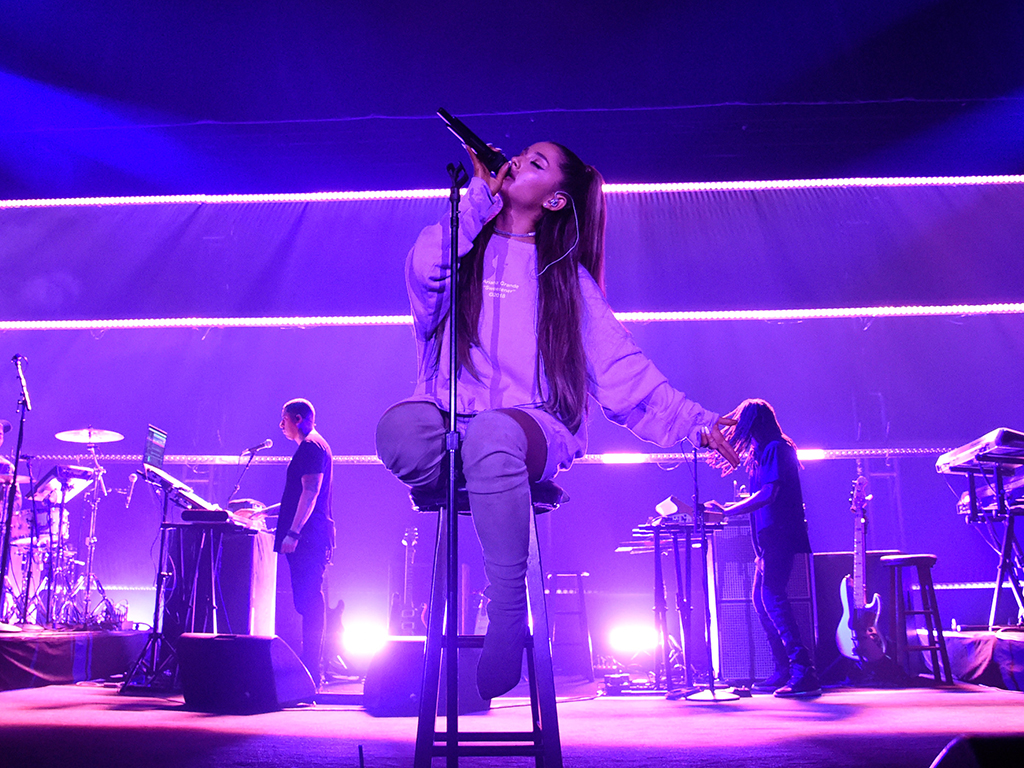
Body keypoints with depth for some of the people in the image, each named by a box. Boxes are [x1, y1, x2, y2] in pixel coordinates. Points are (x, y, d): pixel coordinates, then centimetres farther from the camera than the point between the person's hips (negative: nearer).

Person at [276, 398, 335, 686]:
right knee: (308, 600, 9)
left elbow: (310, 493, -19)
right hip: (309, 537, 10)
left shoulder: (311, 447, -9)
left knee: (308, 599, -10)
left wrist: (293, 532, -24)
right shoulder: (312, 447, 23)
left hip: (307, 536, -10)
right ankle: (310, 668, 13)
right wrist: (265, 511, 29)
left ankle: (311, 673, -9)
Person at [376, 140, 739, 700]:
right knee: (400, 427, -35)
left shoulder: (566, 276, 15)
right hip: (452, 423, 1)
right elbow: (425, 270, -8)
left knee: (492, 434, -39)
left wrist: (696, 422, -4)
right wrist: (479, 194, 3)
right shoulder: (464, 245, 18)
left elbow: (621, 365, 8)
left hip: (534, 428, -1)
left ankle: (508, 619, -27)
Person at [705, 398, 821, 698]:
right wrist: (731, 506, 19)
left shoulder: (776, 448, -9)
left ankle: (804, 672, -20)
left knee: (772, 596, -18)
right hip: (769, 537, 11)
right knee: (762, 600, 12)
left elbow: (768, 494, -19)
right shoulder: (762, 451, 21)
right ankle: (784, 672, 16)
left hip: (779, 535, -11)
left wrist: (727, 510, -19)